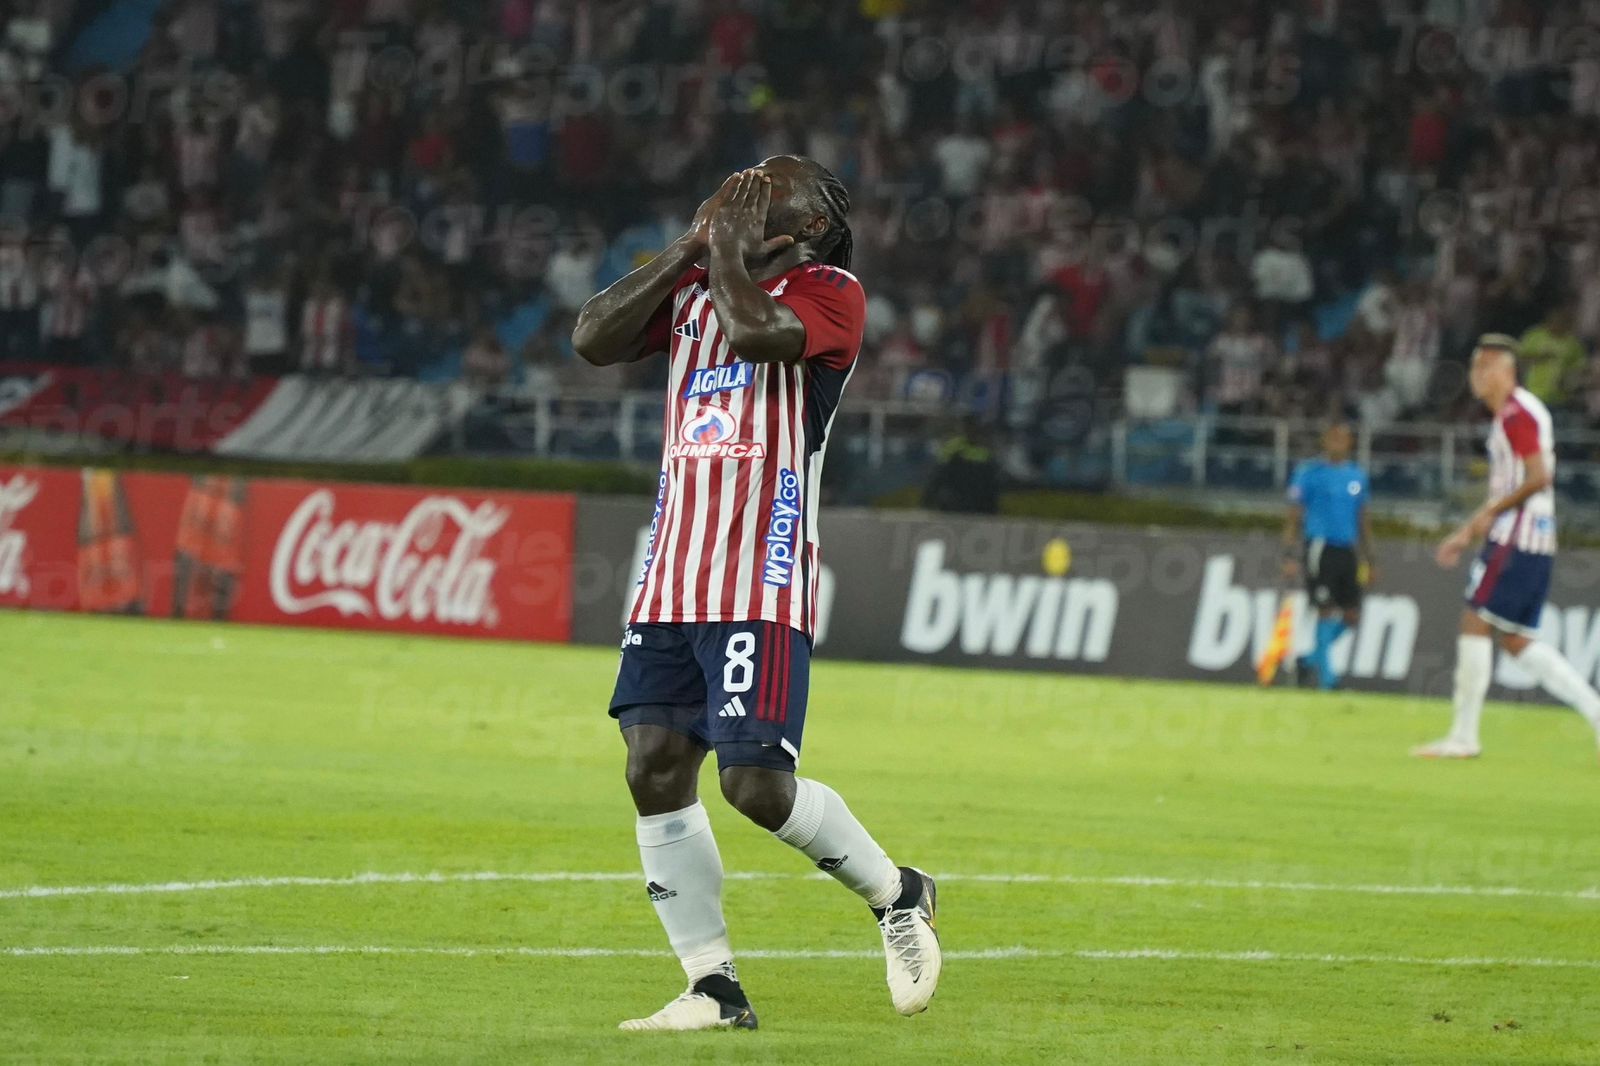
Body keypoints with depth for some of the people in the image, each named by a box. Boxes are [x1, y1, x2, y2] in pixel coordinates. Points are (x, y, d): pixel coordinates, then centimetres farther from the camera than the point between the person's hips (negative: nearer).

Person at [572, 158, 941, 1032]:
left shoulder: (828, 291, -1)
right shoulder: (693, 291, 19)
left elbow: (758, 331, -20)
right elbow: (593, 339, 8)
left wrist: (730, 246, -4)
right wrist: (690, 247, 6)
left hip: (760, 582, -7)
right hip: (671, 576, 7)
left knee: (755, 782, -13)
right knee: (654, 768, -4)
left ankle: (897, 895, 12)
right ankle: (713, 988, 2)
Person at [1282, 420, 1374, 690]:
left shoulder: (1357, 475, 14)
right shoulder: (1309, 472, -1)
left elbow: (1364, 520, 21)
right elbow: (1293, 517, -1)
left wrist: (1368, 559, 18)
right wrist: (1290, 556, -8)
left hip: (1348, 550, 5)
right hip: (1320, 548, -5)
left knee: (1352, 616, 1)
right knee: (1327, 610, -10)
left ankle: (1313, 657, 21)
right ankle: (1326, 674, -3)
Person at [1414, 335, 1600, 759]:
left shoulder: (1518, 414, -12)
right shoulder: (1510, 416, 20)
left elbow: (1538, 477, -21)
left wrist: (1491, 513, -14)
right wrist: (1466, 534, 25)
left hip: (1517, 540, -10)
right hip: (1537, 544, 10)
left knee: (1476, 624, -7)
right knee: (1517, 640, 10)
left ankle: (1463, 736, -5)